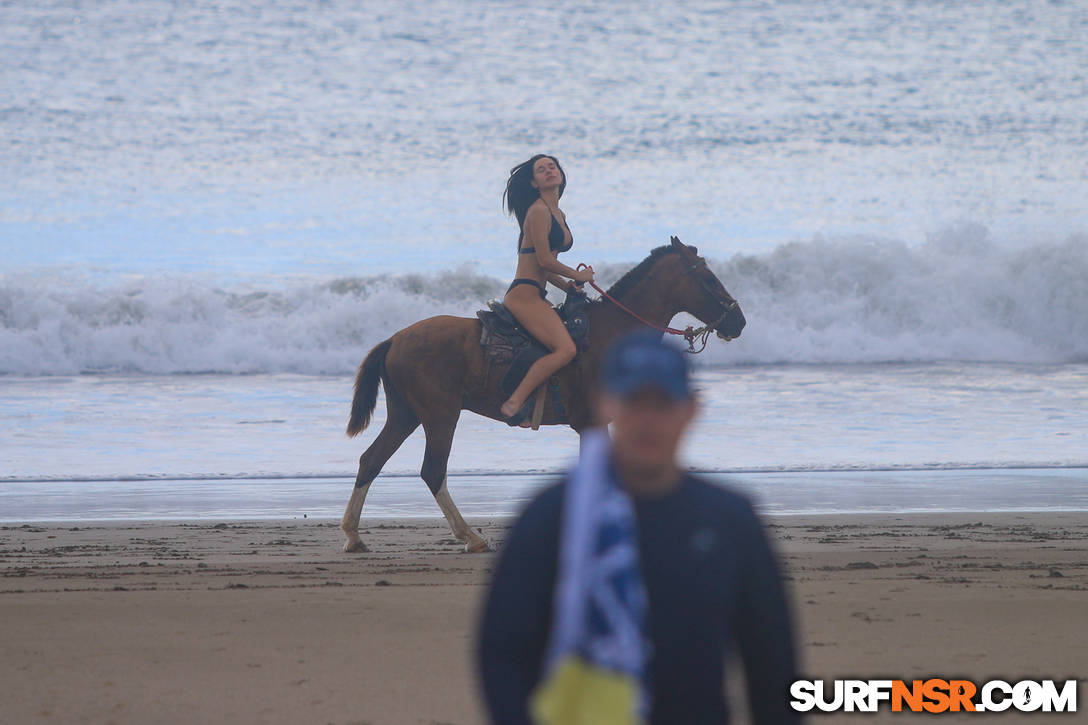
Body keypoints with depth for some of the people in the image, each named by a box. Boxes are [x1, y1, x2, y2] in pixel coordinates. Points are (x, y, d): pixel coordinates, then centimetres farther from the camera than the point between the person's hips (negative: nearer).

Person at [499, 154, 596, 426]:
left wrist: (569, 287, 10)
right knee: (565, 348, -25)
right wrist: (578, 276, -1)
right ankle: (513, 404, -28)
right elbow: (543, 260, -14)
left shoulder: (558, 214, 20)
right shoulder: (538, 211, -9)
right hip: (523, 294, -10)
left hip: (534, 296, 10)